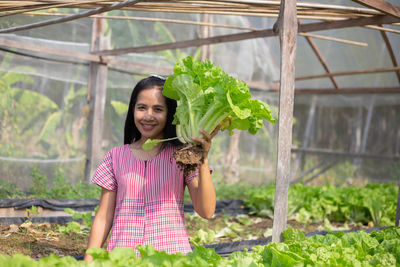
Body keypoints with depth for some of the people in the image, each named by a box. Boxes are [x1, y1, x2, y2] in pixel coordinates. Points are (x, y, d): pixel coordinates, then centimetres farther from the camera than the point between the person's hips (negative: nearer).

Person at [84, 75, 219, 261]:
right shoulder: (116, 157, 9)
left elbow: (206, 211, -5)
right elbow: (103, 218, 11)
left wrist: (203, 160, -13)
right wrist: (88, 261, 6)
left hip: (171, 253, -1)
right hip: (122, 257, 2)